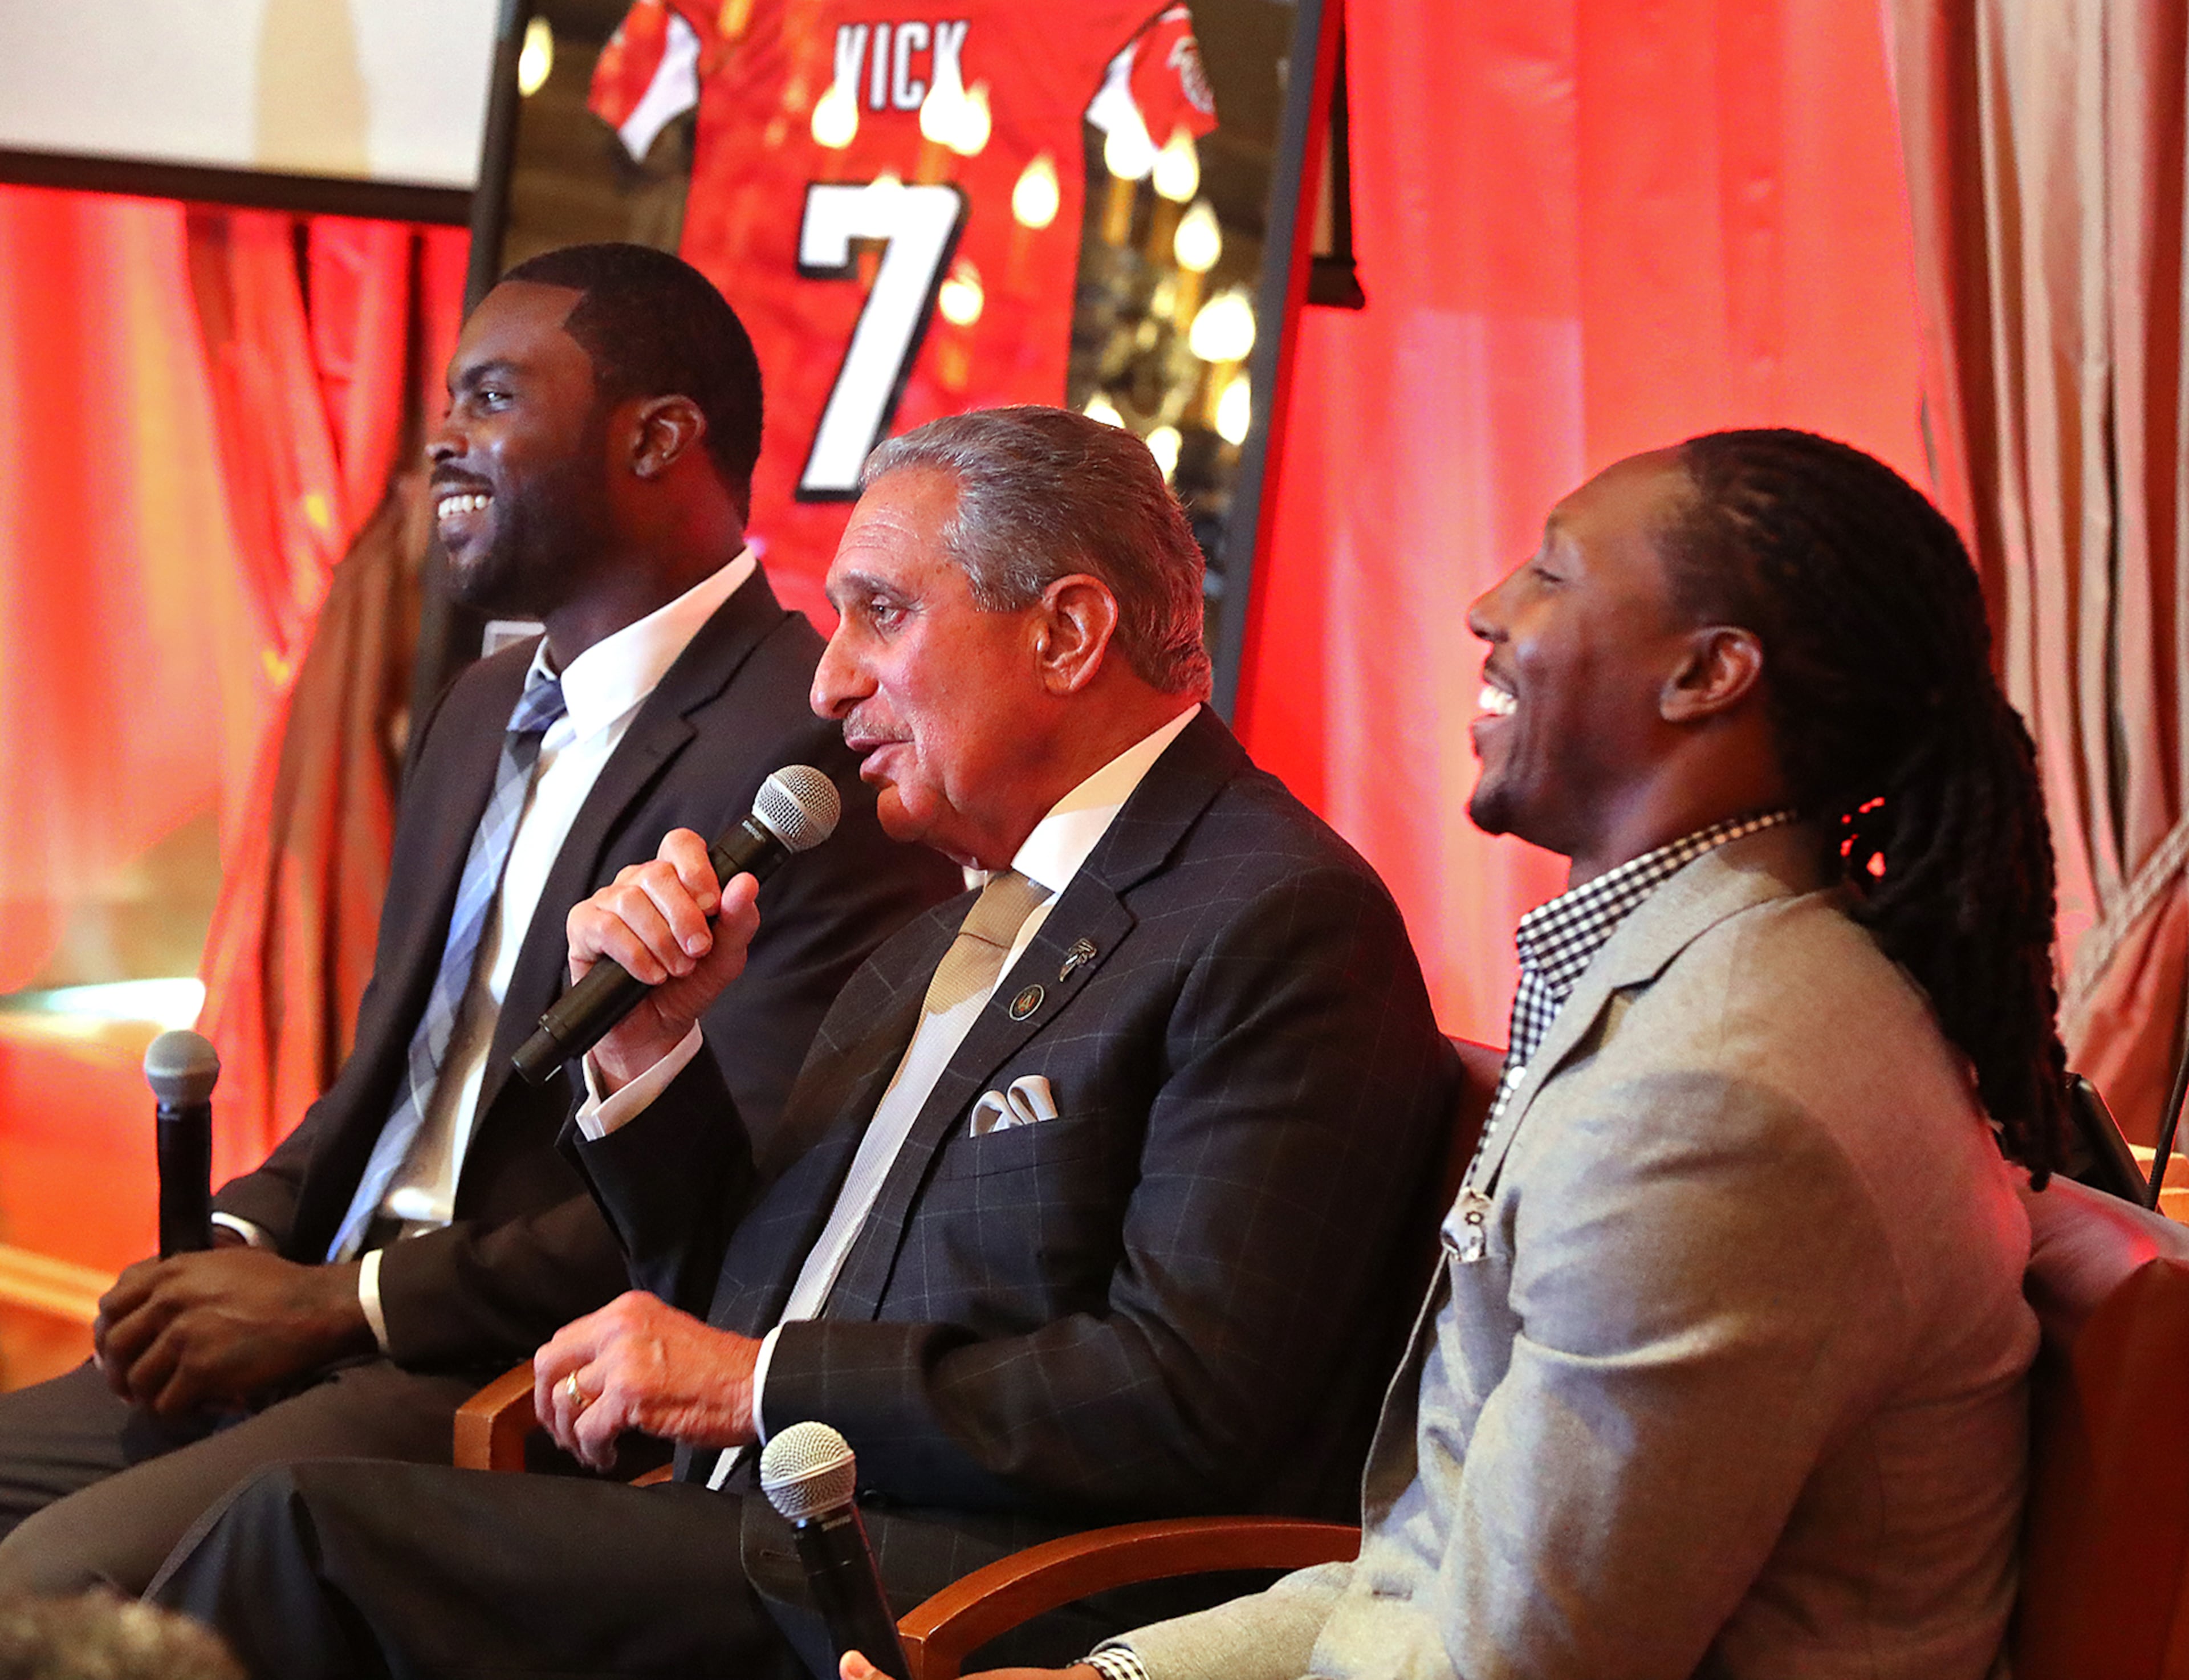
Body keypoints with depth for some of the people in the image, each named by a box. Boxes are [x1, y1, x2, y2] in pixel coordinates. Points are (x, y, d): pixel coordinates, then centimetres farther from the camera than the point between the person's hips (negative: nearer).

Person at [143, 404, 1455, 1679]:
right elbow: (721, 1297, 22)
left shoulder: (1283, 924, -9)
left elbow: (1191, 1402, -19)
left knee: (322, 1529, -18)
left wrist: (754, 1381, -13)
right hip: (767, 1542, 8)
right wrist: (648, 1045, 5)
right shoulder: (951, 931, 19)